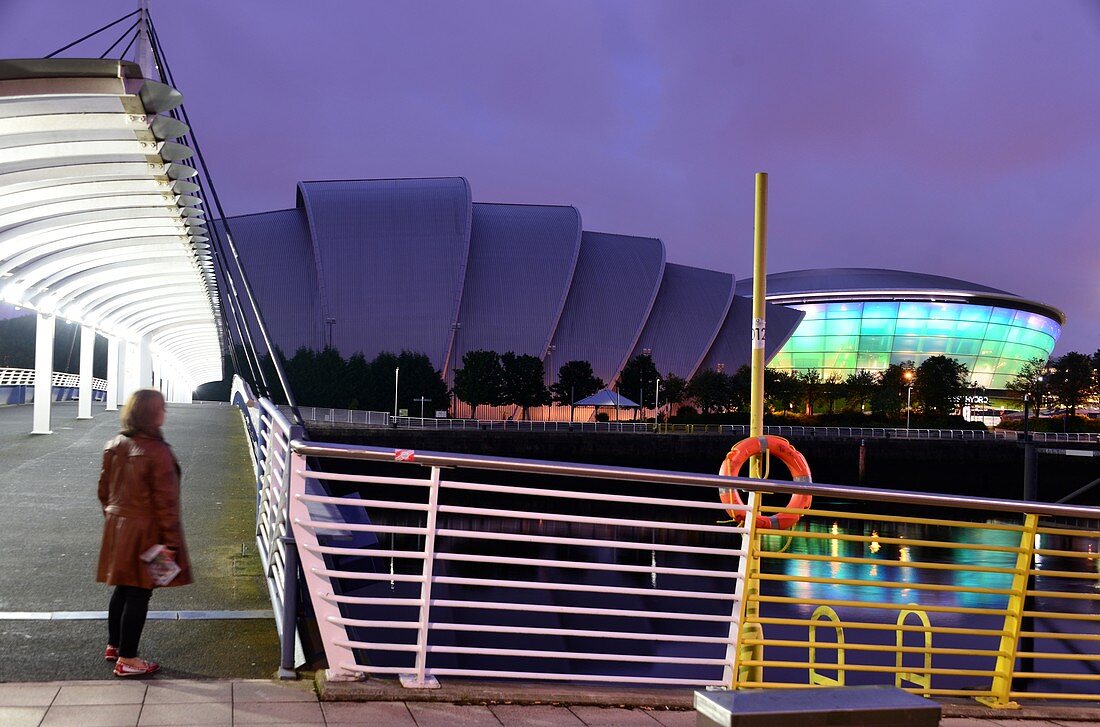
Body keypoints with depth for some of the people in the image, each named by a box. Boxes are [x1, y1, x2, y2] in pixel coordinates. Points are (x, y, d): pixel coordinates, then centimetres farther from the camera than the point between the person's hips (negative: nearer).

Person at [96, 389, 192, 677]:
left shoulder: (114, 446, 3)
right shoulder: (157, 451, -19)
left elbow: (104, 490, 12)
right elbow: (165, 501, -17)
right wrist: (170, 541, -12)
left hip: (117, 527, 8)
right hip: (145, 531, -7)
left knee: (122, 588, 21)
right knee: (139, 593, 1)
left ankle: (113, 645, 34)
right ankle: (127, 659, 8)